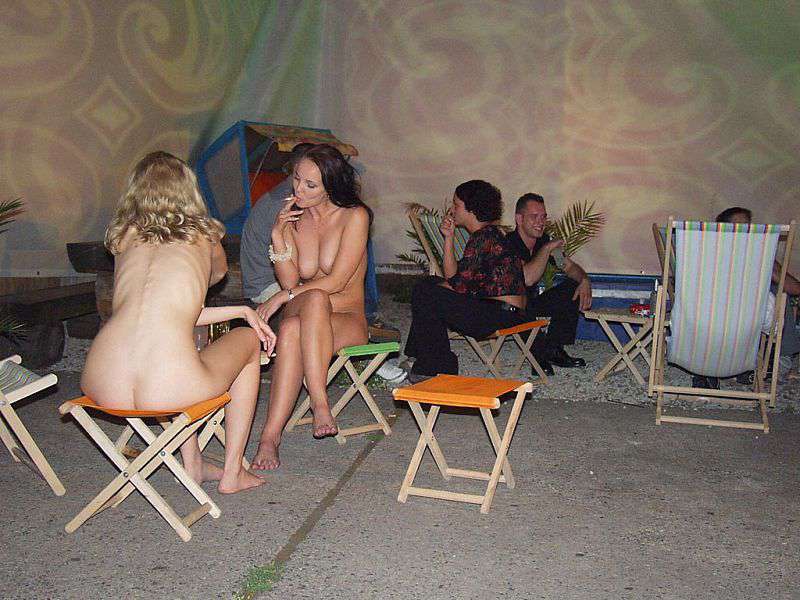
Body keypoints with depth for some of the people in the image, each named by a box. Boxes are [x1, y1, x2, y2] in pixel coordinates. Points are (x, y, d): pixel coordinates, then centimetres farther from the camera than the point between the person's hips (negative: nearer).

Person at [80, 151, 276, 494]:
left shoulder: (124, 237, 19)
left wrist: (239, 310, 28)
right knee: (248, 339, 26)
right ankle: (232, 473, 28)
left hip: (101, 388, 4)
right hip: (170, 391, -4)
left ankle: (193, 465, 39)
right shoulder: (204, 234, 14)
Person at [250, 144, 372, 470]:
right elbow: (290, 280, -1)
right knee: (315, 298, -36)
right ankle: (320, 403, -42)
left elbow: (337, 281, -13)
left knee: (292, 328, -37)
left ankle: (271, 434, -38)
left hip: (347, 321, -3)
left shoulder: (354, 216, -5)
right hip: (302, 315, 3)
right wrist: (279, 235, -13)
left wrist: (283, 296, -14)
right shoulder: (293, 217, 8)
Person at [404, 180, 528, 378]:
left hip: (503, 314, -11)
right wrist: (448, 237, 6)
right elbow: (452, 276, 12)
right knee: (429, 284, 18)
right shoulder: (489, 233, 16)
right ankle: (422, 361, 17)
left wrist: (432, 286, 2)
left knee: (424, 294, -13)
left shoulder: (485, 237, -15)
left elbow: (459, 285, -17)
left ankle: (440, 369, -2)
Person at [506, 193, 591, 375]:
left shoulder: (543, 240, 0)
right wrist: (547, 249, -29)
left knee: (573, 289, -3)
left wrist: (584, 280, -13)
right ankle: (540, 354, -12)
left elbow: (569, 266, 8)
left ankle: (555, 350, 1)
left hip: (530, 302, 8)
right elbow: (527, 278, -38)